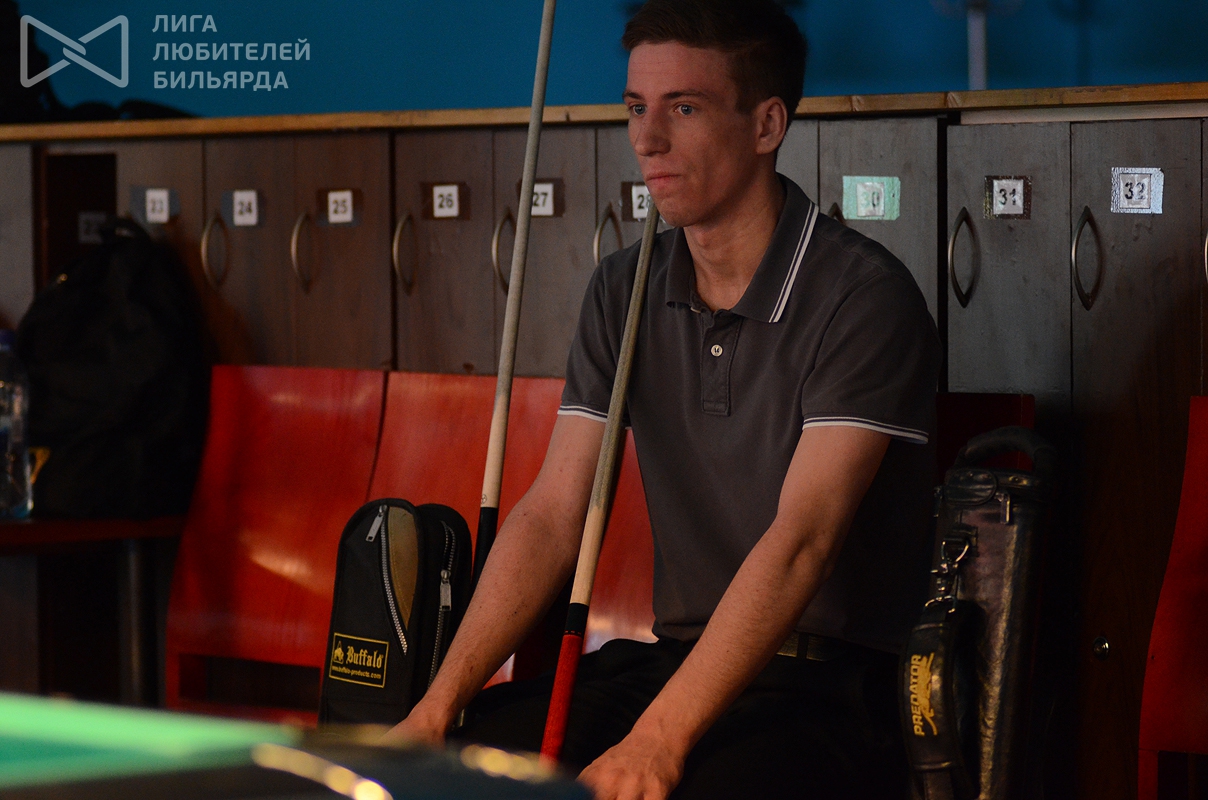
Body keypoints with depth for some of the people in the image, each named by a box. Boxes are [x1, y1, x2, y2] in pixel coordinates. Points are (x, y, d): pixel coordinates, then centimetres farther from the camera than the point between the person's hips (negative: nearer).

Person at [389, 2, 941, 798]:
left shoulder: (864, 297, -14)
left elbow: (801, 543, -23)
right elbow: (552, 517, 4)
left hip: (833, 682, -5)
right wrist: (441, 700, -10)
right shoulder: (625, 292, 8)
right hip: (677, 658, 6)